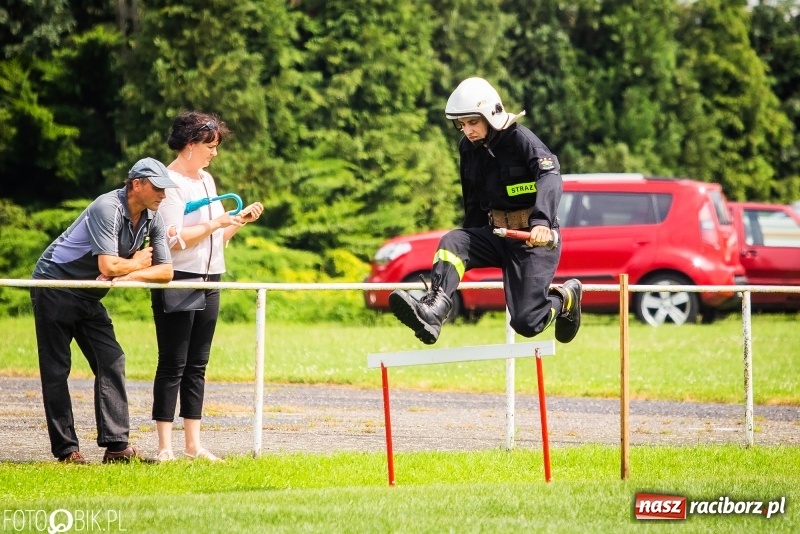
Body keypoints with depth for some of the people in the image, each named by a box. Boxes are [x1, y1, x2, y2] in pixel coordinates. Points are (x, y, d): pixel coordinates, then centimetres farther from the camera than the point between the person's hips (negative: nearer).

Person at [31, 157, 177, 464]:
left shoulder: (152, 219, 0)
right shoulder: (108, 208, -24)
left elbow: (166, 271, -5)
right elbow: (107, 266, -32)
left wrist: (130, 275, -22)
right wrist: (137, 263, -12)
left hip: (88, 297, 8)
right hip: (54, 286, -8)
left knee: (111, 362, -3)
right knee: (56, 370, -3)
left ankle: (115, 445, -6)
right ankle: (65, 450, -1)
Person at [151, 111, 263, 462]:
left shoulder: (207, 180, 17)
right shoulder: (170, 182, -9)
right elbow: (175, 238, -18)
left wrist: (240, 220, 7)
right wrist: (216, 223, -15)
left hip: (208, 282, 8)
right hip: (178, 281, -8)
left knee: (196, 366, 8)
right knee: (172, 365, -6)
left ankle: (193, 445, 10)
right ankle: (165, 447, -5)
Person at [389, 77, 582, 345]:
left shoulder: (521, 139, -15)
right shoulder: (469, 147, 7)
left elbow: (550, 177, -32)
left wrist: (542, 222, -48)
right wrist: (470, 246, 23)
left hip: (534, 236, -7)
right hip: (496, 233, 7)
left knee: (526, 323, -13)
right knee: (451, 242, -23)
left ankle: (565, 298, 20)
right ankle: (431, 313, -40)